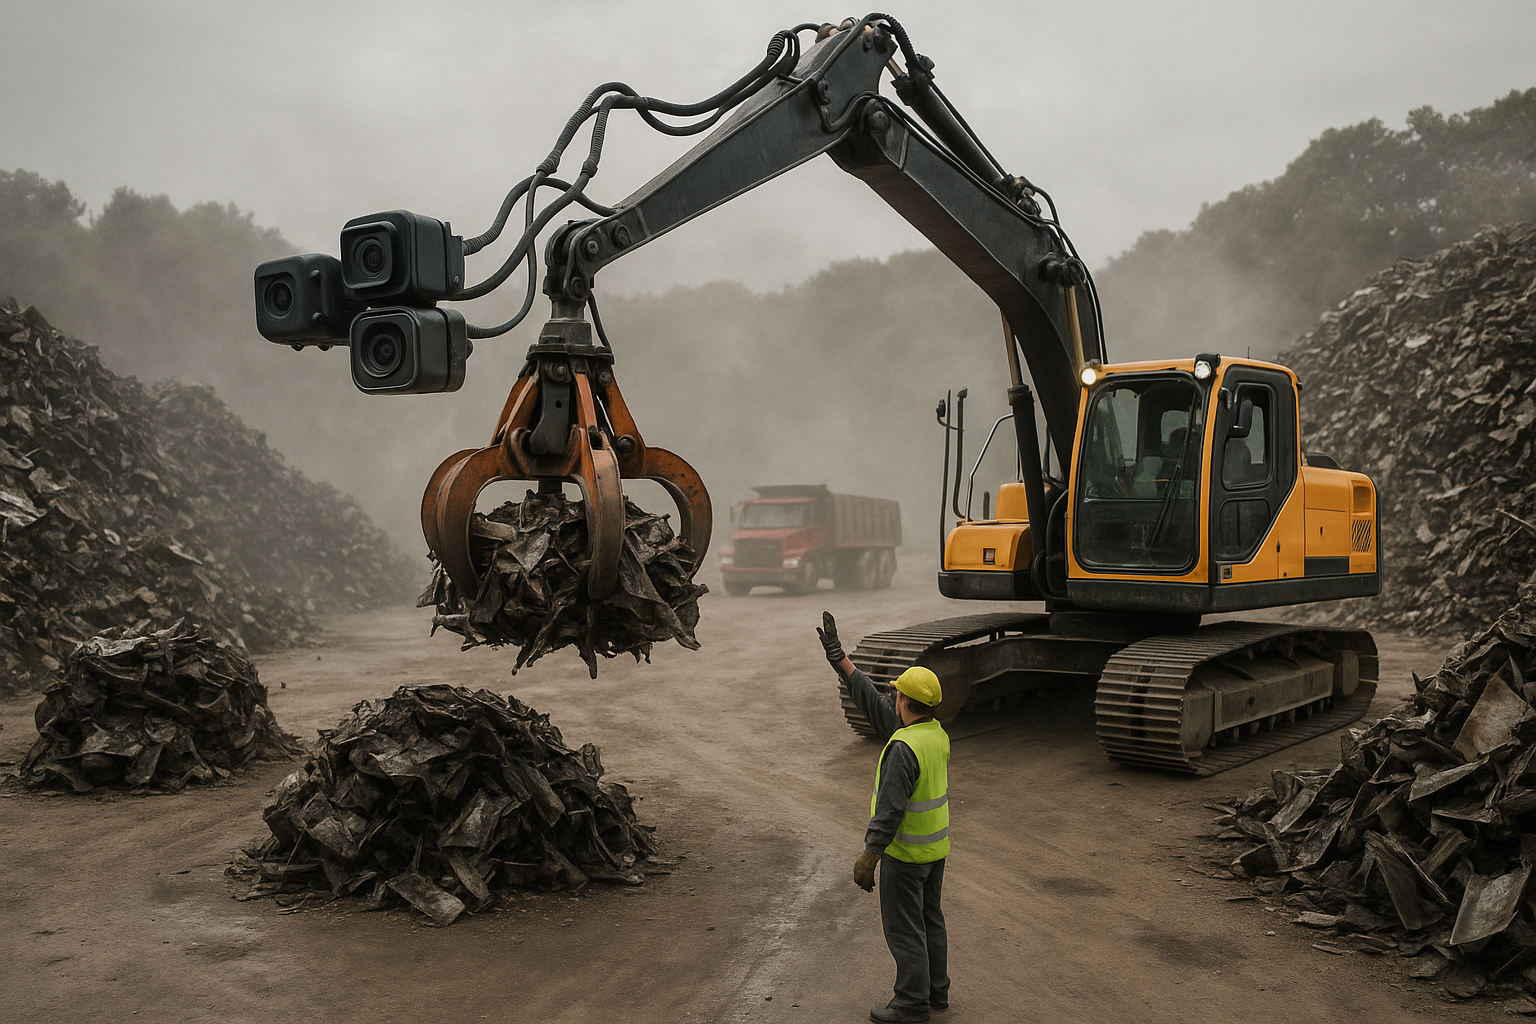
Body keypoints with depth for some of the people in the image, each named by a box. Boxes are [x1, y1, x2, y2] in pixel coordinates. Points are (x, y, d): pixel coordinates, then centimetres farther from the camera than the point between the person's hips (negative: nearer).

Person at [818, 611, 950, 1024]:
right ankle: (936, 990, 32)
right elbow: (873, 703, 3)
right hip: (936, 848, 9)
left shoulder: (904, 748, -27)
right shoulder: (937, 733, 0)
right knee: (930, 919, 20)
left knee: (904, 927, 5)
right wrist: (839, 658, 2)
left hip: (906, 853, -9)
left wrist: (868, 858, -24)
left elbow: (890, 809, -29)